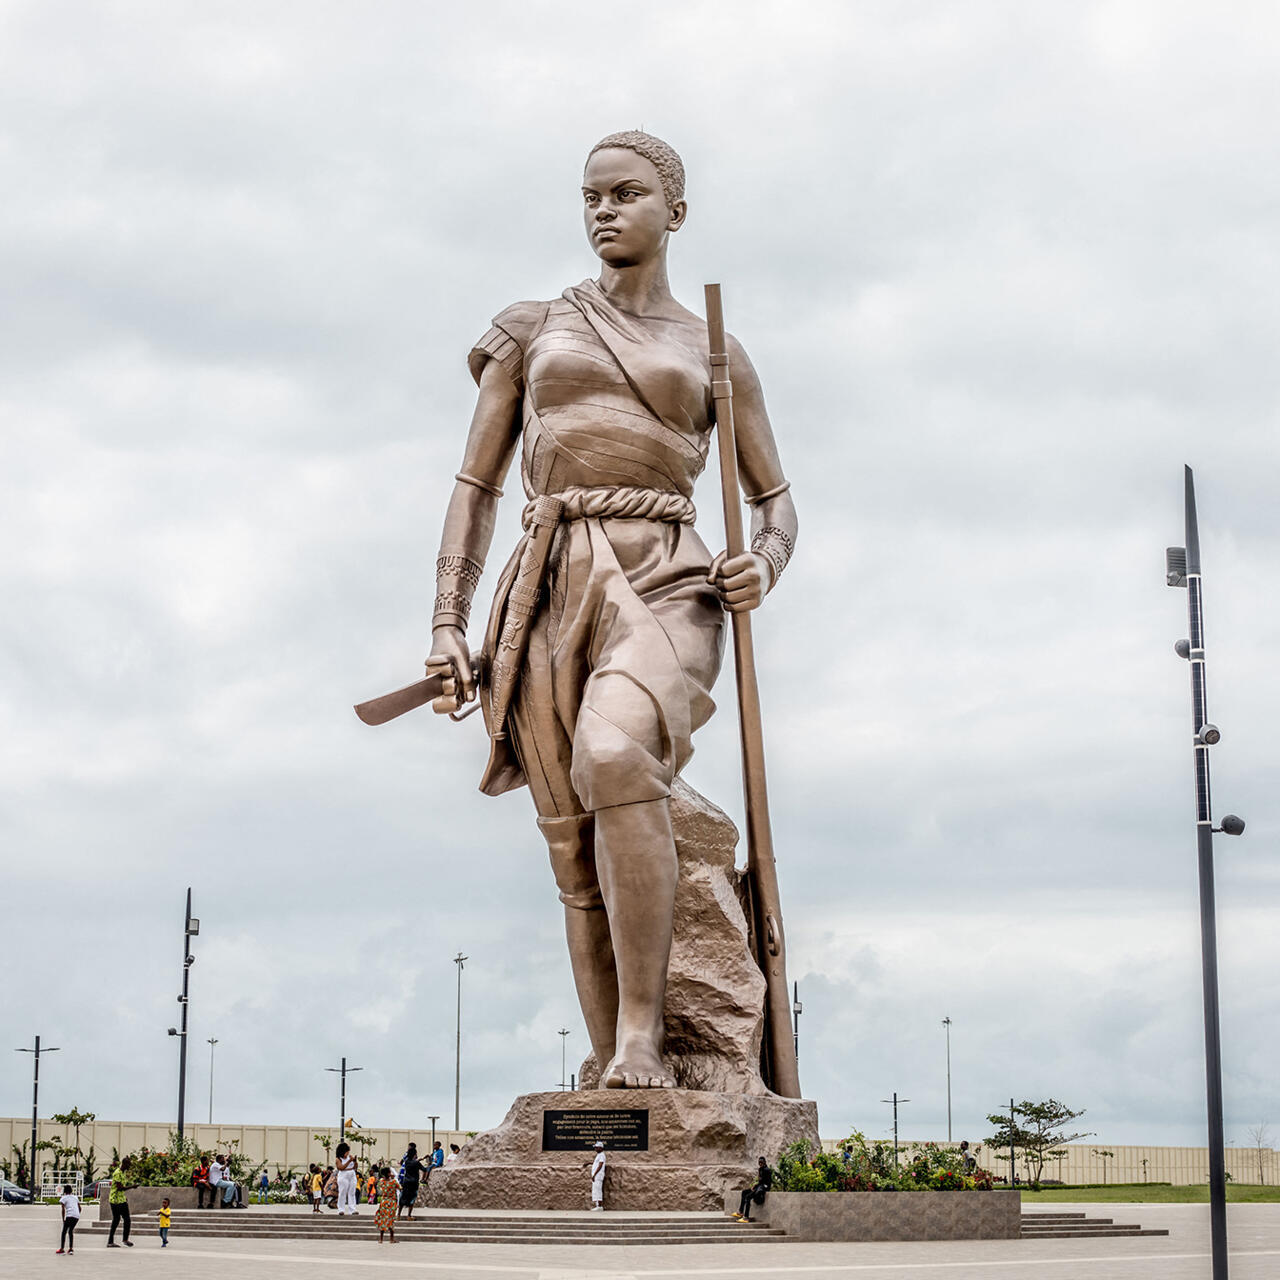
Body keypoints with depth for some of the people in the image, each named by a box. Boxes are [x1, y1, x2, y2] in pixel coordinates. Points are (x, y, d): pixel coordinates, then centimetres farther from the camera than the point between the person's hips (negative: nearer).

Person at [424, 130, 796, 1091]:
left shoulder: (714, 355, 16)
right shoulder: (530, 331, 17)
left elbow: (777, 505, 20)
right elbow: (476, 487, 14)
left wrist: (763, 567, -4)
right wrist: (448, 627, 3)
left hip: (664, 588, -2)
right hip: (551, 594, 2)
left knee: (614, 757, -34)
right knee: (579, 862, -4)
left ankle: (643, 1038, -30)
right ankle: (620, 1083, 3)